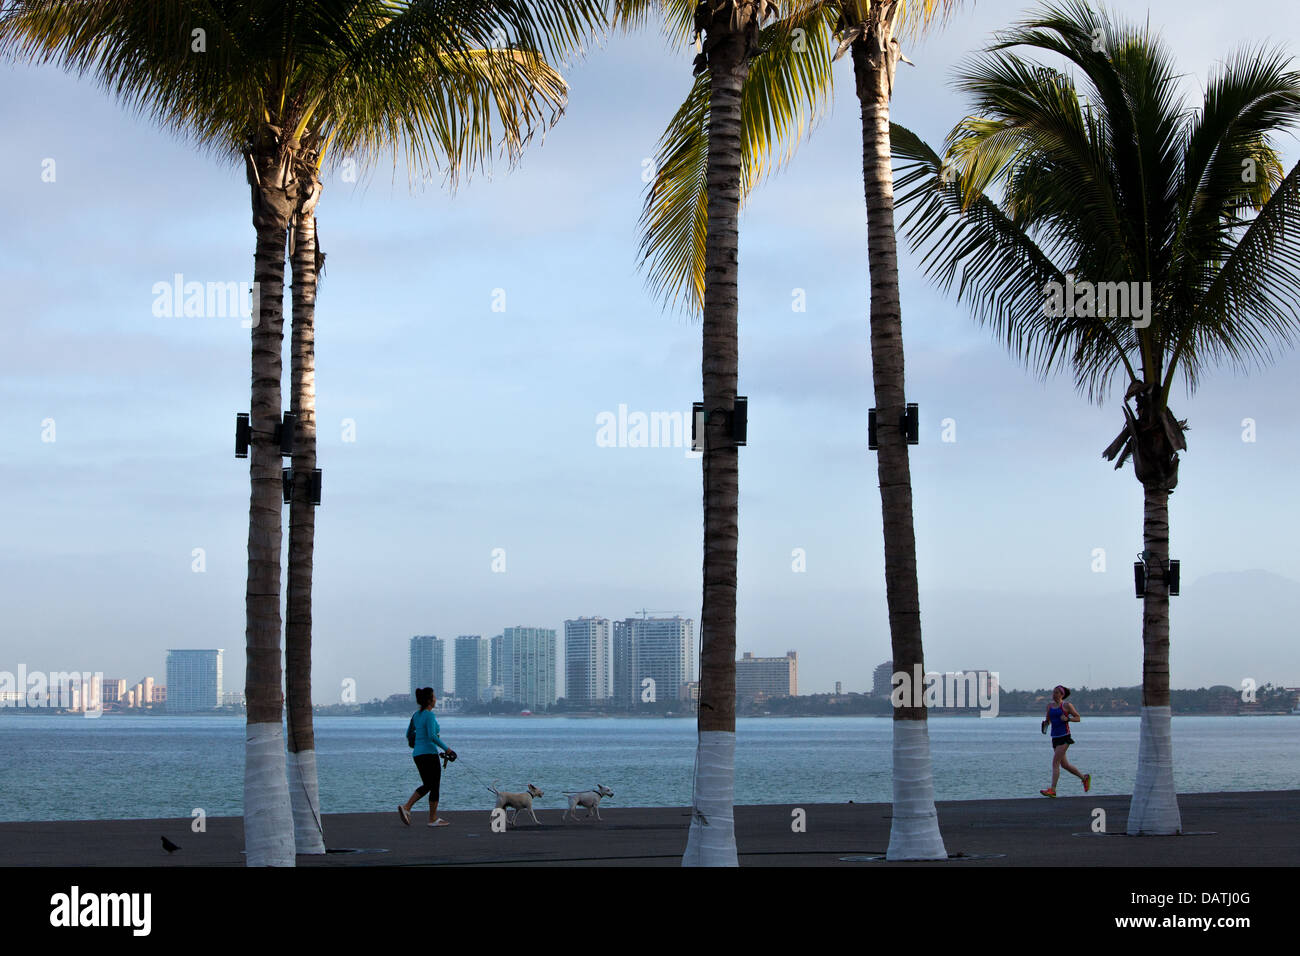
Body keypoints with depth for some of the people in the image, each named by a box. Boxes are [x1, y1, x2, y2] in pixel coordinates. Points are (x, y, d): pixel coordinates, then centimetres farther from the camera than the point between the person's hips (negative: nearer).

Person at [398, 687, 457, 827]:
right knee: (435, 786, 4)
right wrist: (447, 749, -18)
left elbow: (409, 735, 18)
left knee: (427, 785, 16)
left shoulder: (416, 715, 11)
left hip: (418, 755, 8)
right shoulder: (429, 715, -14)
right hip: (429, 754, -8)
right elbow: (432, 736, -24)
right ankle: (433, 819, 10)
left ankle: (406, 807, 1)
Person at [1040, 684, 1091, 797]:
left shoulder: (1067, 705, -4)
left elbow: (1078, 718, 0)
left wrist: (1067, 718, -16)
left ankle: (1052, 790, -15)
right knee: (1064, 764, 13)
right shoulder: (1050, 706, 13)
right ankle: (1084, 777, 32)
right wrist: (1044, 724, 0)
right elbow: (1048, 721, 22)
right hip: (1055, 737, 7)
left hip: (1064, 737, -7)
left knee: (1055, 762, -14)